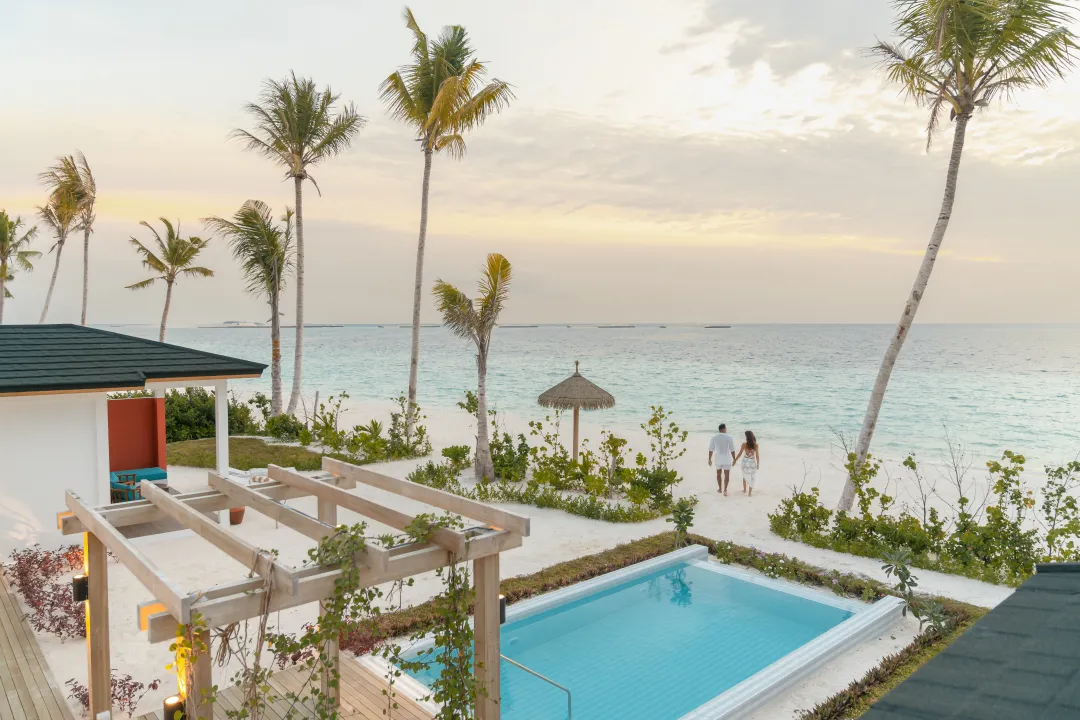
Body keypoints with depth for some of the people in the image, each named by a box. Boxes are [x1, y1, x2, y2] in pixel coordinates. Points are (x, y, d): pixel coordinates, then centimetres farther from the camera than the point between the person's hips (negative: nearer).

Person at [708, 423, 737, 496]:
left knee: (718, 474, 20)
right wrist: (734, 459, 4)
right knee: (726, 475, 7)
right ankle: (725, 490, 1)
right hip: (726, 459, -2)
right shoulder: (729, 438, -11)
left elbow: (711, 449, -3)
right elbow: (732, 450, -7)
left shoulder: (714, 438, -7)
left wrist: (710, 459, 7)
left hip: (718, 459, 2)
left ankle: (720, 489, 30)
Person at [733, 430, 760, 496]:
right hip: (752, 462, -1)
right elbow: (757, 455, -6)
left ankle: (744, 491, 32)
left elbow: (740, 454, -7)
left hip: (745, 462, 1)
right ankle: (750, 493, 13)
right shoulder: (756, 445, -11)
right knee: (752, 478, 12)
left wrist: (735, 460, 5)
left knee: (745, 476, 22)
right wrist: (758, 464, 6)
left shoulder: (744, 444, -12)